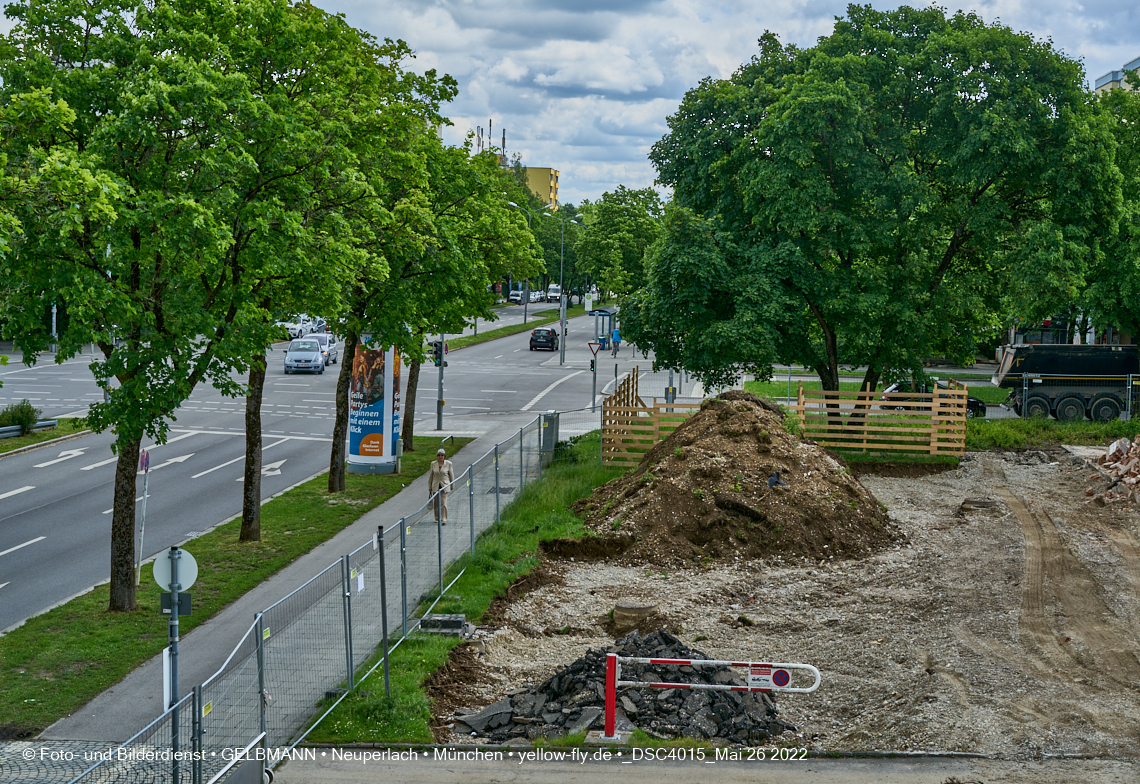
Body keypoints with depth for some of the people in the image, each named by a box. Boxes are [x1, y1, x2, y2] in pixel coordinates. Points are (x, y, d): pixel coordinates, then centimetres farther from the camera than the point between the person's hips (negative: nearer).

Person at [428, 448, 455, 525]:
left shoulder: (448, 464, -3)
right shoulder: (433, 464, 2)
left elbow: (451, 475, 5)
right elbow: (430, 476, 8)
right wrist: (430, 488, 9)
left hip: (445, 486, -2)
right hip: (435, 486, 2)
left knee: (443, 503, -11)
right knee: (436, 503, 8)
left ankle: (444, 520, -8)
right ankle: (437, 518, 24)